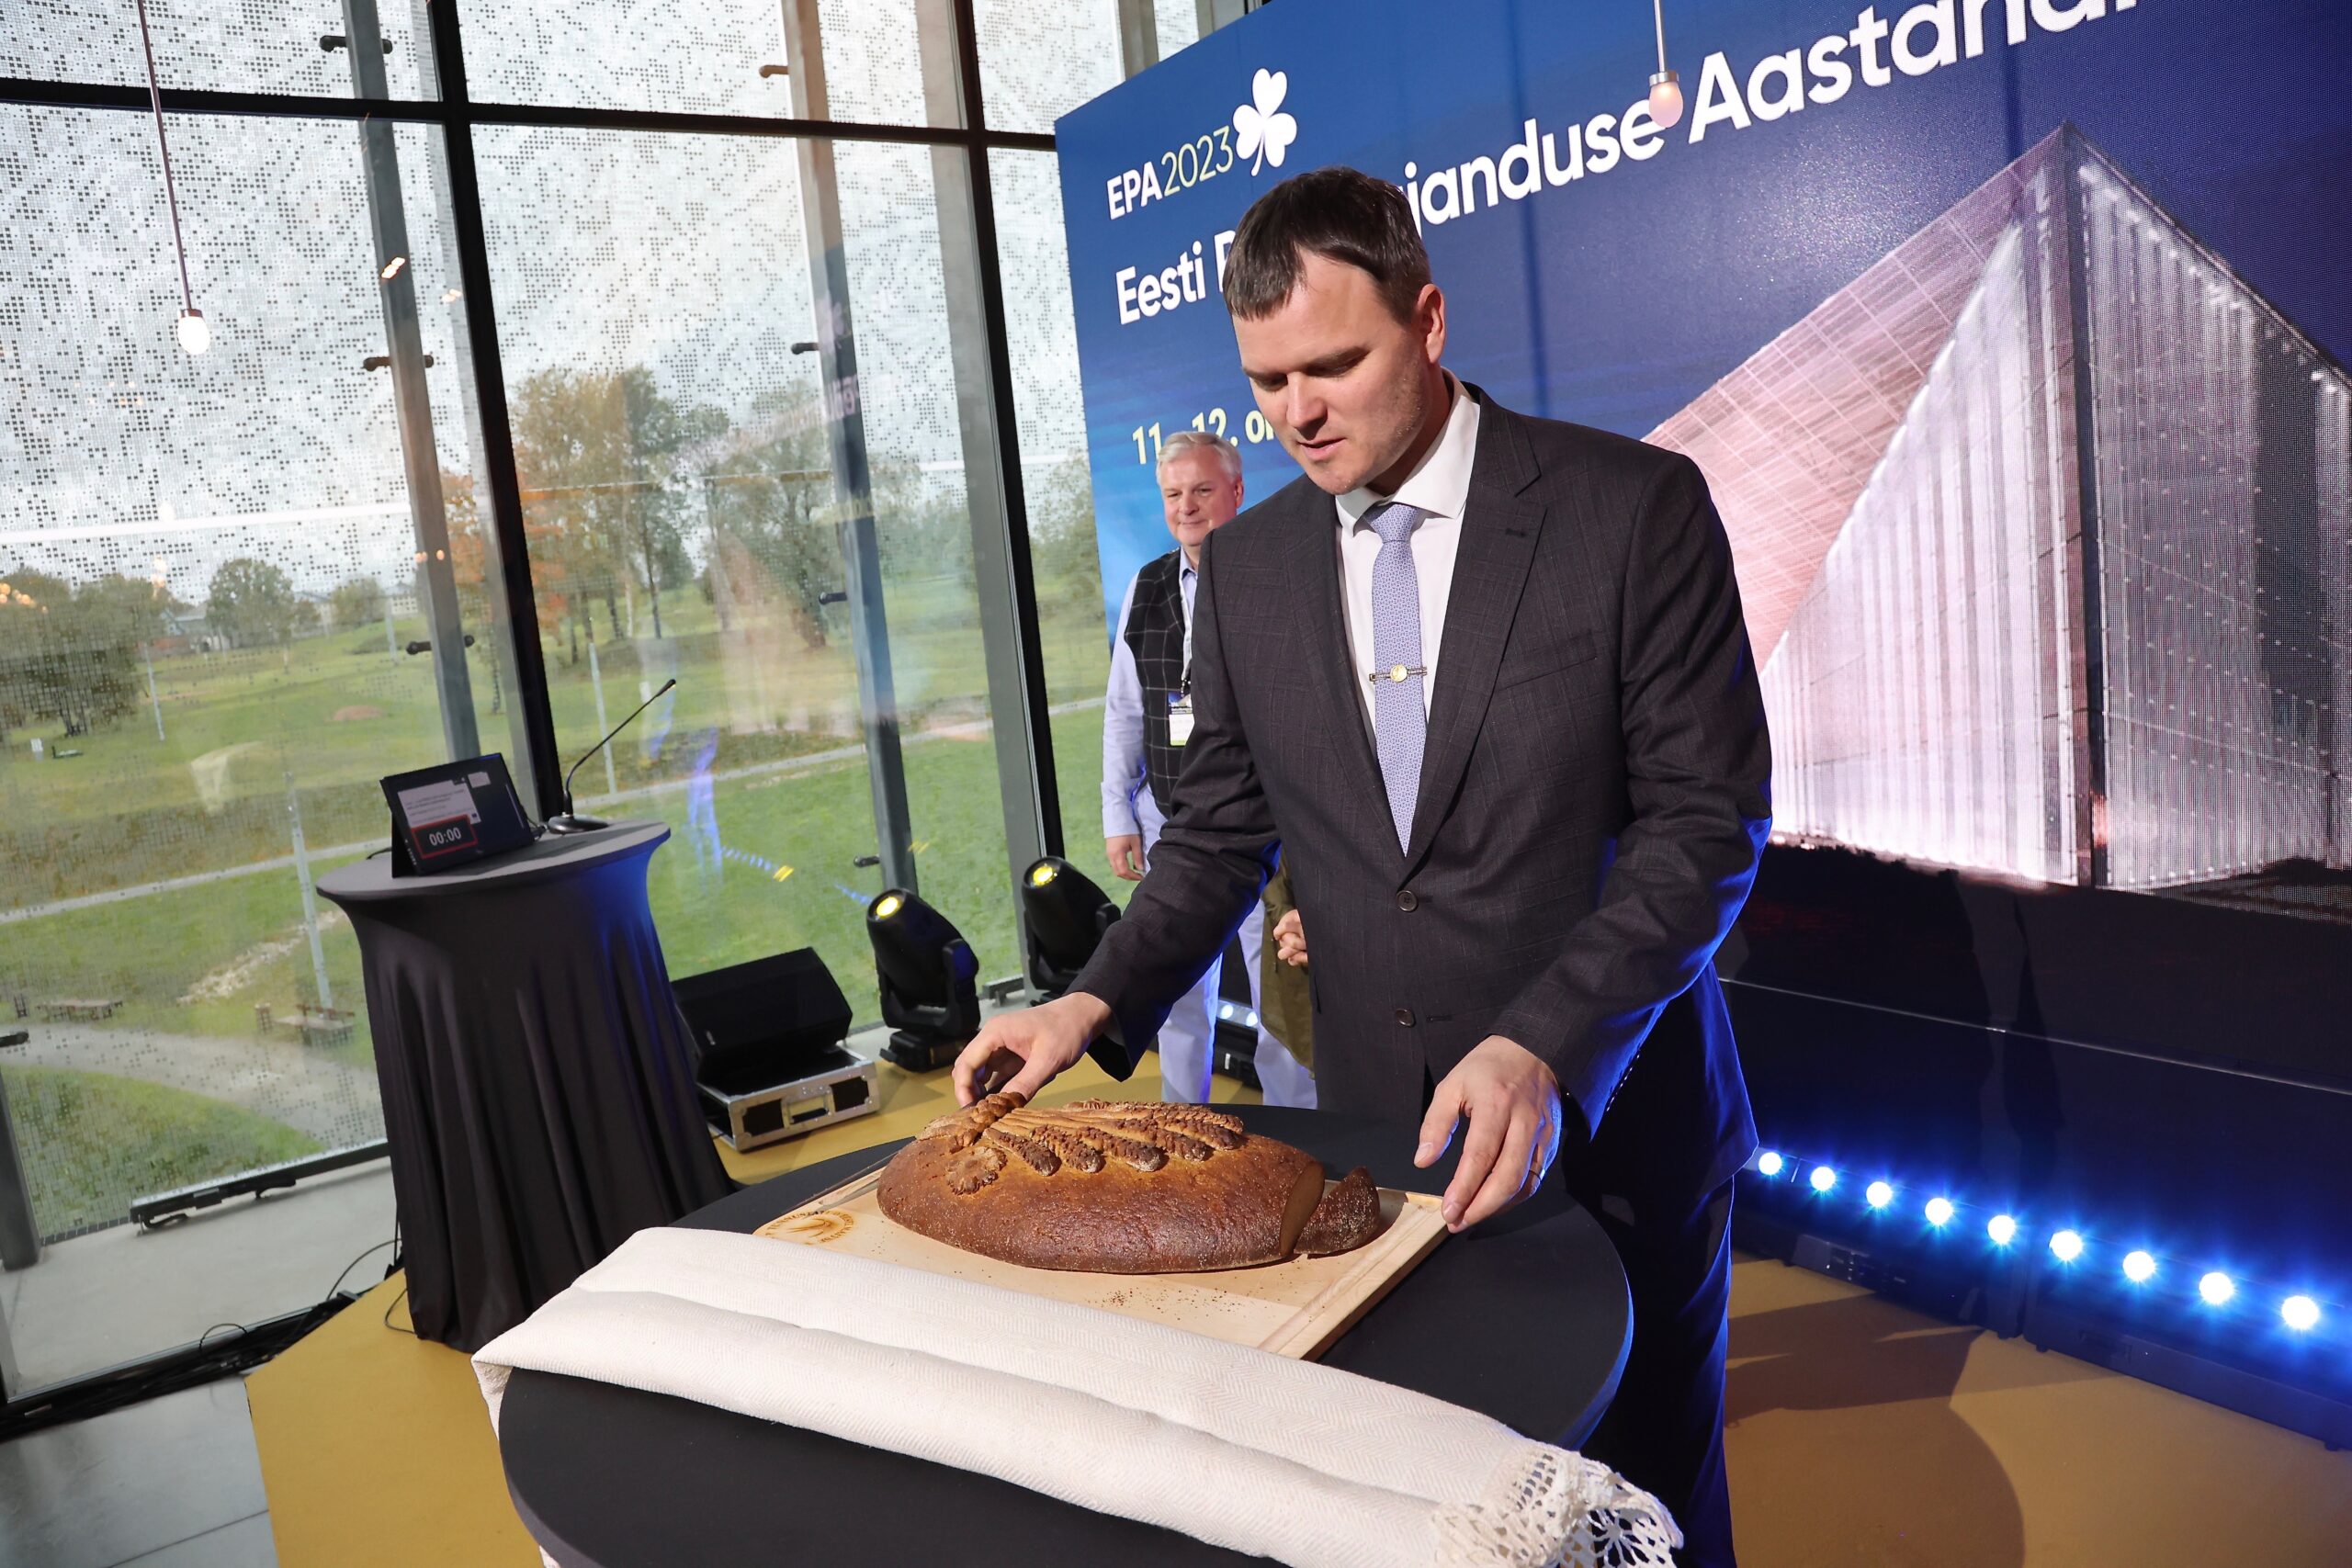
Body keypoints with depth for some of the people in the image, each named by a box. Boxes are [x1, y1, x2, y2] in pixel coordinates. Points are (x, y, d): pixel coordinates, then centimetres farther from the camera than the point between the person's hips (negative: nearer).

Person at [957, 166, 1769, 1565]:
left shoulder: (1635, 507, -10)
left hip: (1611, 1121, -2)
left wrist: (1543, 1050, -25)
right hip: (1379, 1133, 3)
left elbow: (1710, 820, -13)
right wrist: (1099, 1005, -7)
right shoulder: (1246, 567, 3)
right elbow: (1224, 832, 8)